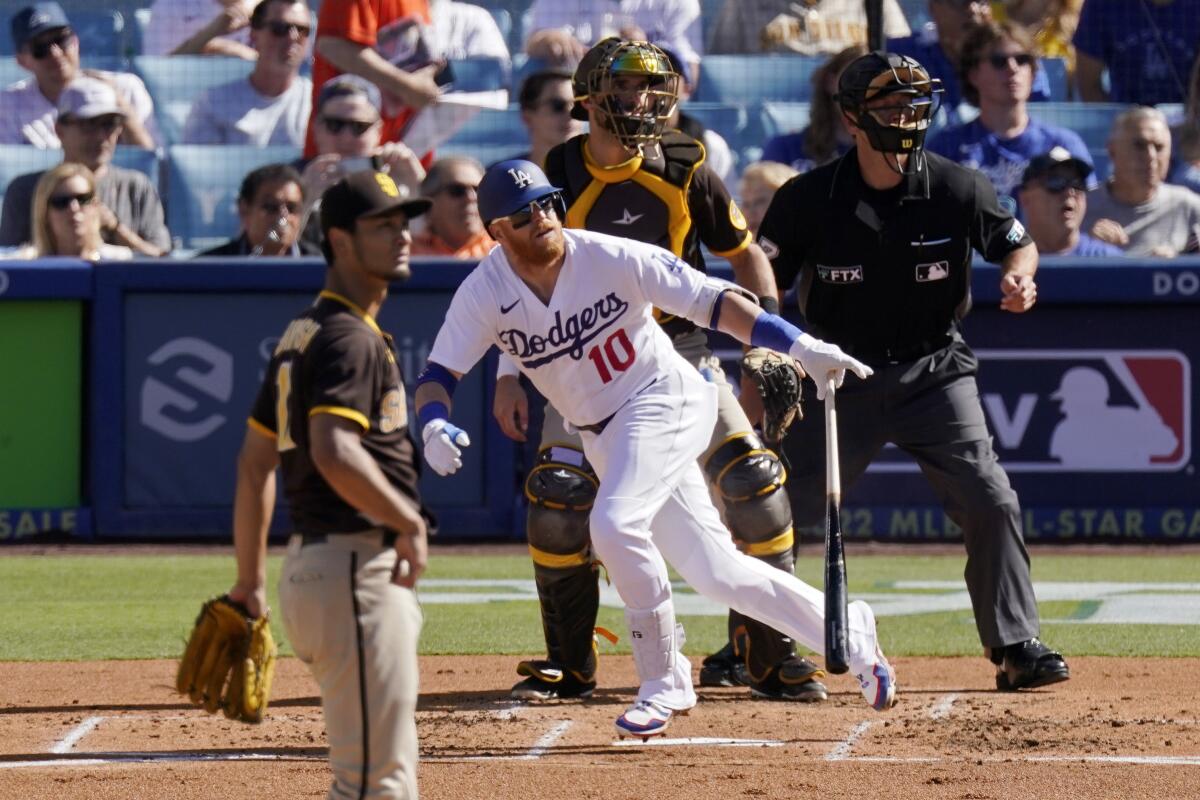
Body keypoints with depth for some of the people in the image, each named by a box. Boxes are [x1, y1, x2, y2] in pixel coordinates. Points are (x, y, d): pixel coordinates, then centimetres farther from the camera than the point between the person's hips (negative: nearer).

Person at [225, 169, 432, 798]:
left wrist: (250, 580, 25)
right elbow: (334, 452, -28)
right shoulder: (350, 338, -13)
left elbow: (255, 463, 22)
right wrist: (409, 522, -18)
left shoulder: (301, 334, 18)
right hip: (356, 569, -10)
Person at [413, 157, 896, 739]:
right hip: (599, 437, 5)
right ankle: (846, 633, 20)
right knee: (712, 569, 3)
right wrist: (435, 427, -32)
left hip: (667, 401, -5)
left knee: (615, 522, -27)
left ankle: (663, 683, -11)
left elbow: (711, 301, -18)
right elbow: (437, 375, -8)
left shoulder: (609, 258, -19)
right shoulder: (484, 293, -10)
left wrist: (797, 345, -27)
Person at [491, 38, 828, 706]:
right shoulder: (555, 176, -7)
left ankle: (776, 656, 1)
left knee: (754, 482, -11)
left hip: (680, 351, 0)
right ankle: (568, 666, 6)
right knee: (557, 500, -11)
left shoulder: (685, 172, -7)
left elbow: (747, 256, 5)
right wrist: (509, 375, -2)